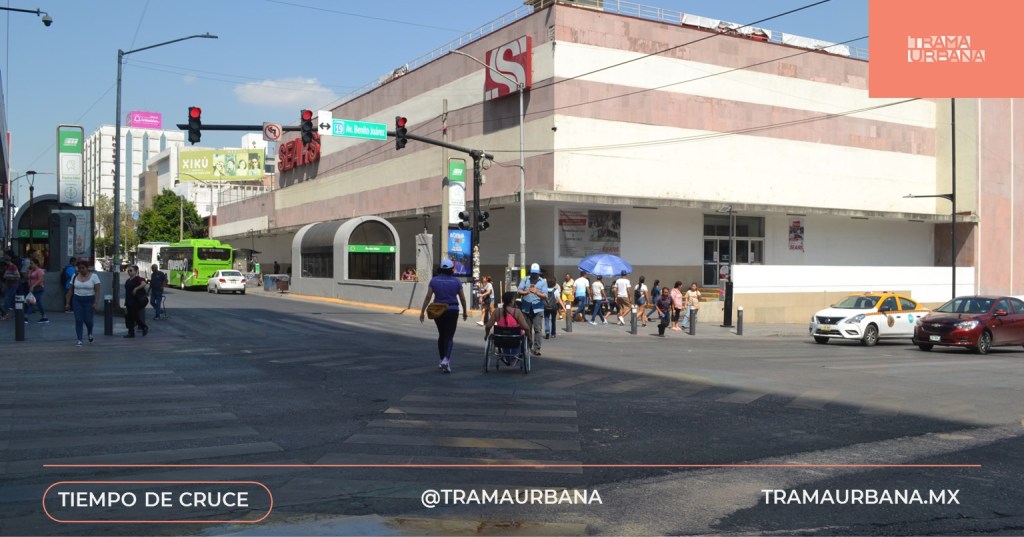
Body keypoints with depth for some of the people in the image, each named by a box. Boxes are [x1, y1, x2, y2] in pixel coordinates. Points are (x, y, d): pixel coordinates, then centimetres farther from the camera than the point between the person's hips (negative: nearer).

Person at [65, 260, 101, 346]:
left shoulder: (93, 276, -5)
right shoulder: (75, 276, 4)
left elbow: (97, 291, -9)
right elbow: (70, 290, 10)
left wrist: (96, 303, -18)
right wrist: (67, 303, 7)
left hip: (89, 300, -2)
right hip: (77, 300, 2)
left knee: (88, 320, -2)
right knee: (78, 320, -5)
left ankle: (90, 333, 31)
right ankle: (79, 340, -2)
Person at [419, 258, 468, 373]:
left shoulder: (434, 280, -2)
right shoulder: (456, 281, -3)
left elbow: (428, 297, -6)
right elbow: (462, 298, 4)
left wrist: (422, 311, -2)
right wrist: (465, 311, 17)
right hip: (452, 311, -2)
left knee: (441, 335, 19)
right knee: (449, 337, -2)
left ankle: (443, 360, 25)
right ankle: (446, 359, -21)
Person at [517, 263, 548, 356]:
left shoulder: (543, 281, 5)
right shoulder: (525, 280, 8)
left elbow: (545, 296, -5)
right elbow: (519, 291, -4)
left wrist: (537, 293, -23)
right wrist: (527, 292, -24)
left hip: (538, 309, -2)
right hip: (526, 309, 2)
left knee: (537, 329, -10)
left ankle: (537, 349, -10)